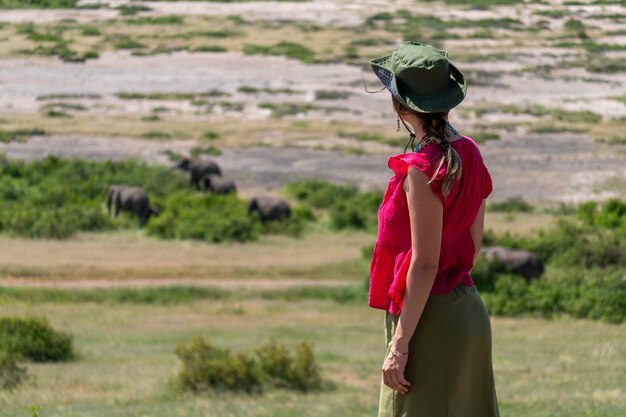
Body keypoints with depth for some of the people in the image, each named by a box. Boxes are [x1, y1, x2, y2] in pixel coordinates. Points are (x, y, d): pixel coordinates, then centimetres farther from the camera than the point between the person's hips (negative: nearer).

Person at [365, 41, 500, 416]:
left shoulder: (422, 170, -19)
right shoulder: (469, 153, 7)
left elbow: (424, 263, -20)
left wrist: (400, 343, -17)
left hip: (430, 317, -9)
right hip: (469, 311, 9)